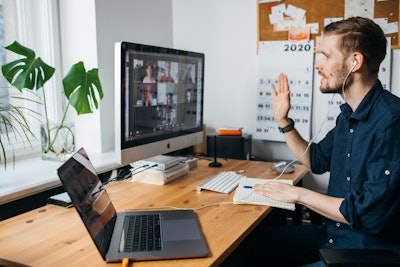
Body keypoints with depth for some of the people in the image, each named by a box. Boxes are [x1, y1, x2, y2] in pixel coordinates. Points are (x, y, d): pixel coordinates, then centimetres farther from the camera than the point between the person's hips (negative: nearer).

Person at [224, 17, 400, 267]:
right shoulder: (349, 114, 6)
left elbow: (369, 215, -26)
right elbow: (317, 160, 20)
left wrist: (299, 194, -16)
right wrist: (283, 121, 9)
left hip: (370, 246, -8)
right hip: (331, 233, 8)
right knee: (245, 245, 2)